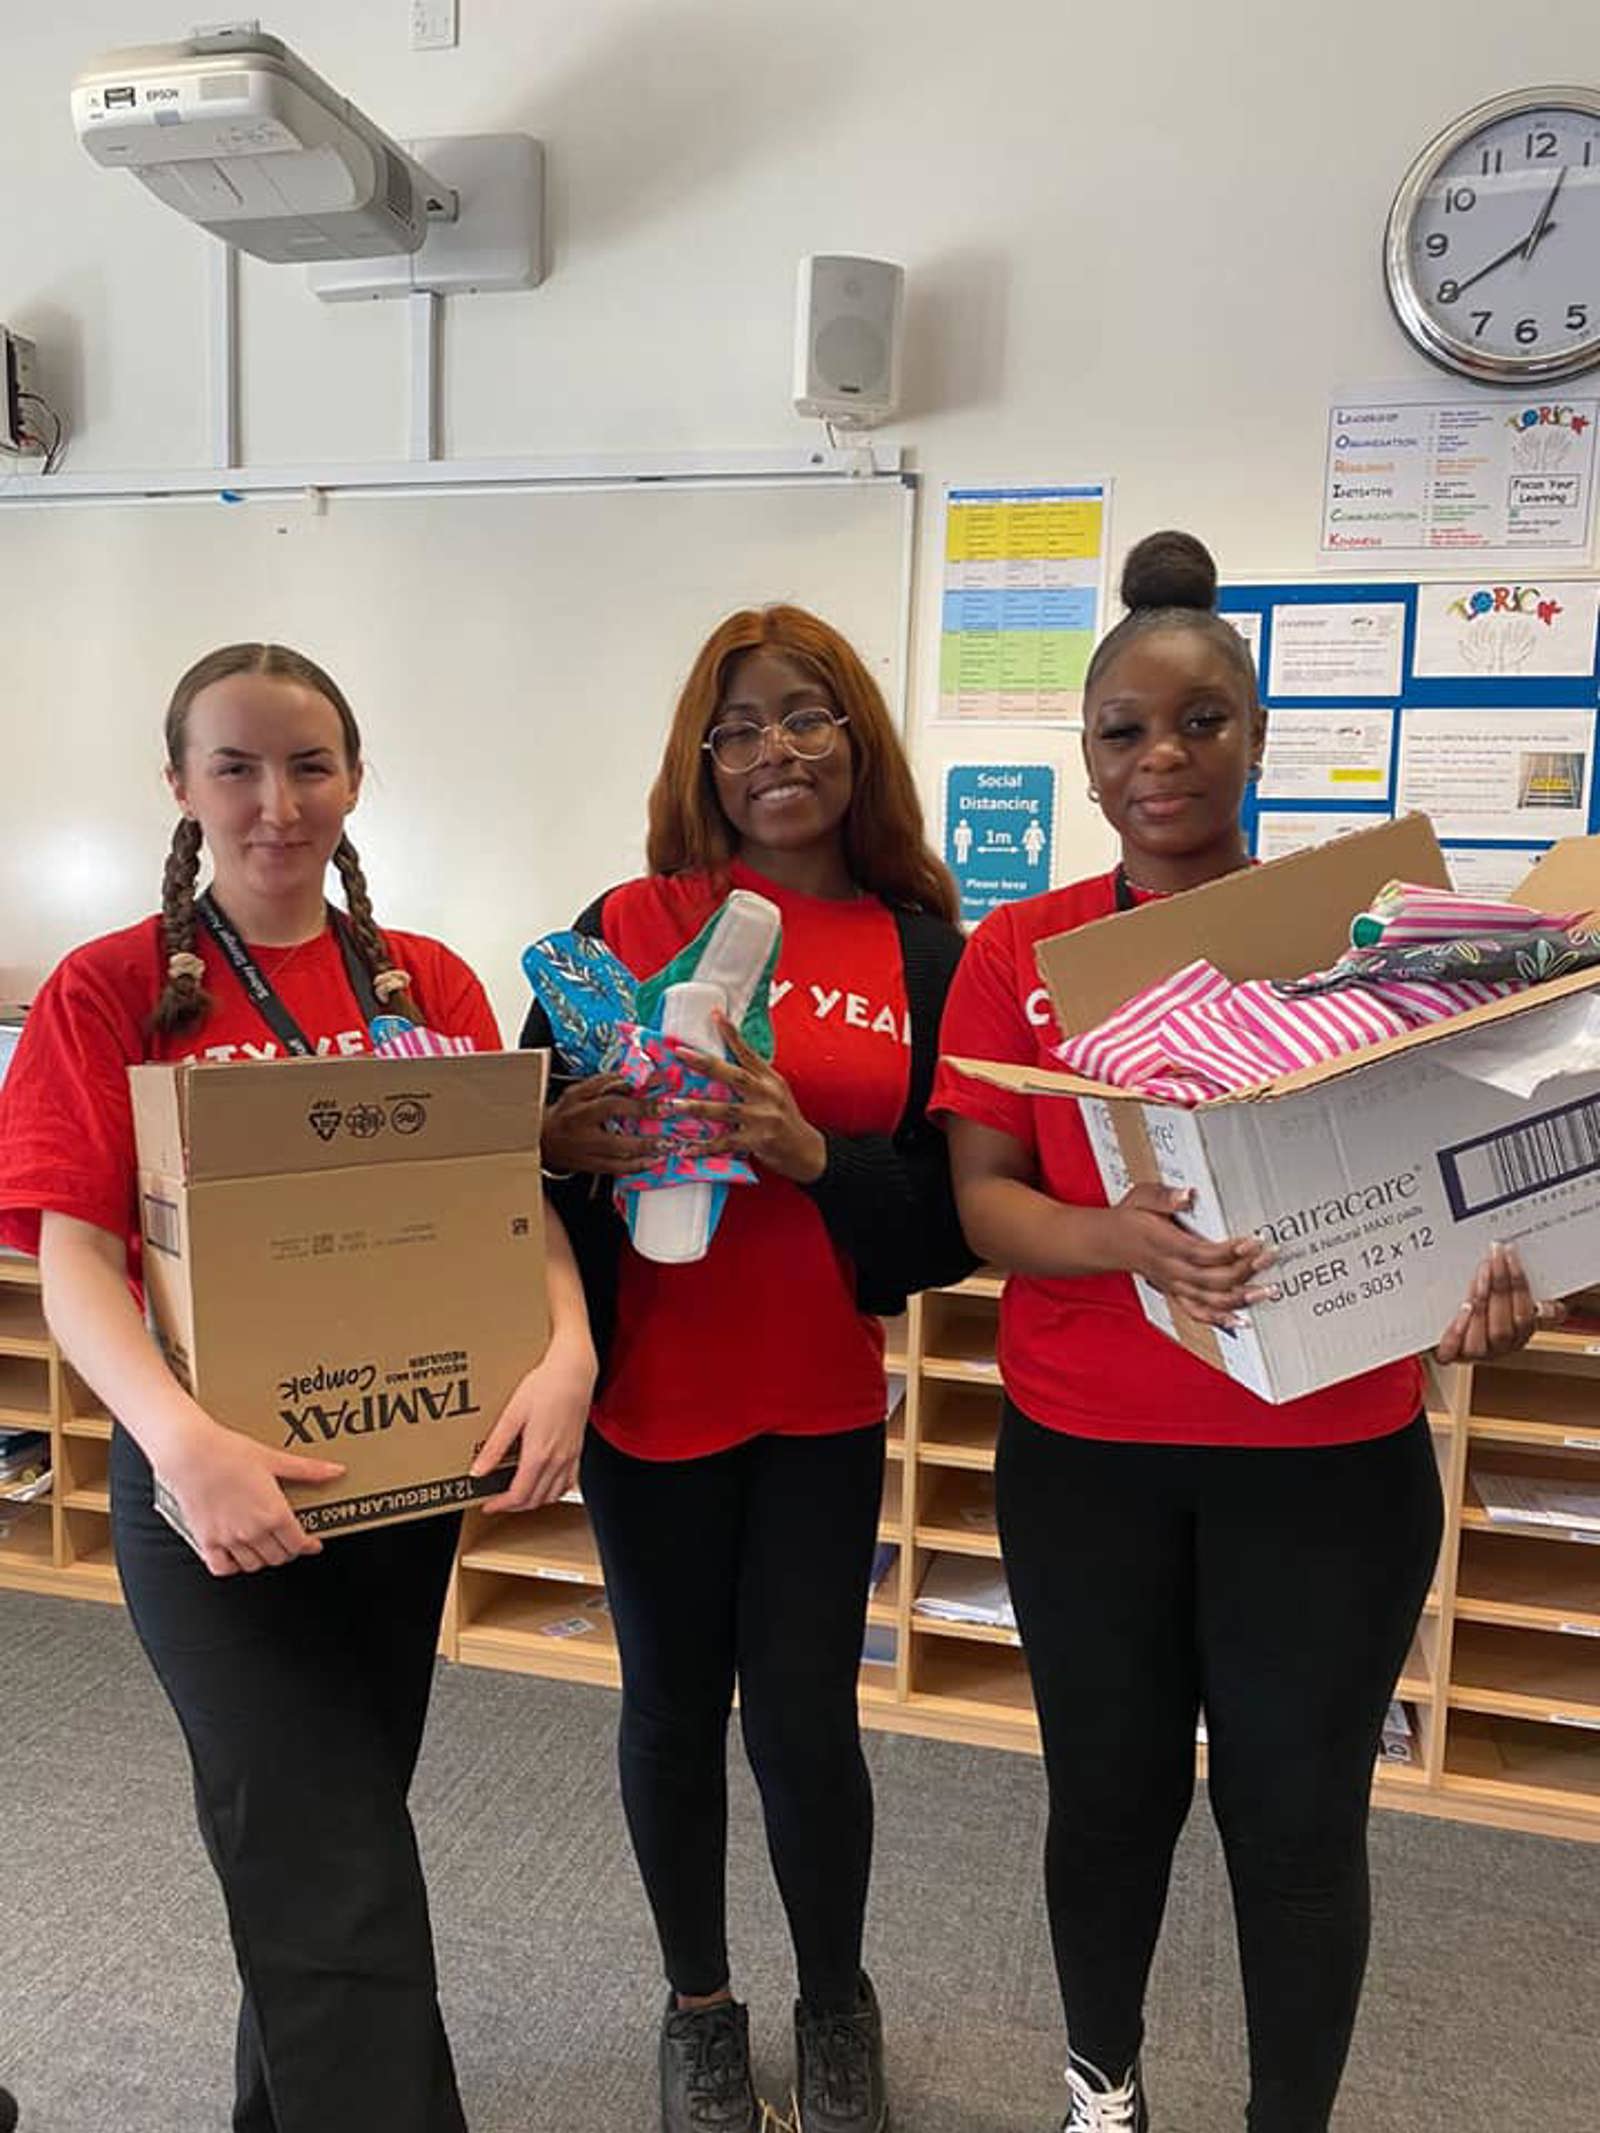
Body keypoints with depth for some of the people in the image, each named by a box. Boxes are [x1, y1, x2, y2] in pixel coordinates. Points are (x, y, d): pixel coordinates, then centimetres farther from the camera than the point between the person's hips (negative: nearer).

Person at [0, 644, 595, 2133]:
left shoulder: (432, 986, 2)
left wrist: (567, 1351, -22)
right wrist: (183, 1439, -31)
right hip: (213, 1491, -4)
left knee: (328, 1824, 22)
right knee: (335, 1880, -3)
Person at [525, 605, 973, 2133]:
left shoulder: (926, 955, -1)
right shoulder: (629, 921, -2)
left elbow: (951, 1217, -3)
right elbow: (526, 1136, 3)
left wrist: (815, 1156, -20)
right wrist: (569, 1147, -20)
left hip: (823, 1398, 0)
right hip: (652, 1388, 0)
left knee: (803, 1718, 6)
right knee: (673, 1703, 15)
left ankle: (836, 2003, 39)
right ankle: (698, 2003, 43)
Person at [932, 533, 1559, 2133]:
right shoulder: (1020, 951, -1)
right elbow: (980, 1201, -6)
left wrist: (1481, 1280, -19)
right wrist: (1120, 1239, -26)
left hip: (1330, 1454, 0)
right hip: (1083, 1449, 1)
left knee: (1297, 1814, 11)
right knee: (1110, 1790, 17)